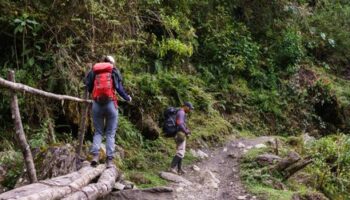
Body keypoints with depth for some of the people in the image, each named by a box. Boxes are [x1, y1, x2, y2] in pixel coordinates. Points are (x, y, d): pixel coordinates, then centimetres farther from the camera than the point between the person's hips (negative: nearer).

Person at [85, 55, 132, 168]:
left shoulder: (93, 71, 15)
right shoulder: (114, 71, 8)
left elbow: (89, 88, 10)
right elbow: (119, 88, -1)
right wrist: (127, 98, 14)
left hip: (96, 104, 2)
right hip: (110, 103, -2)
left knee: (98, 131, 11)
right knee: (110, 133, 3)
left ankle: (95, 155, -7)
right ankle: (109, 160, -2)